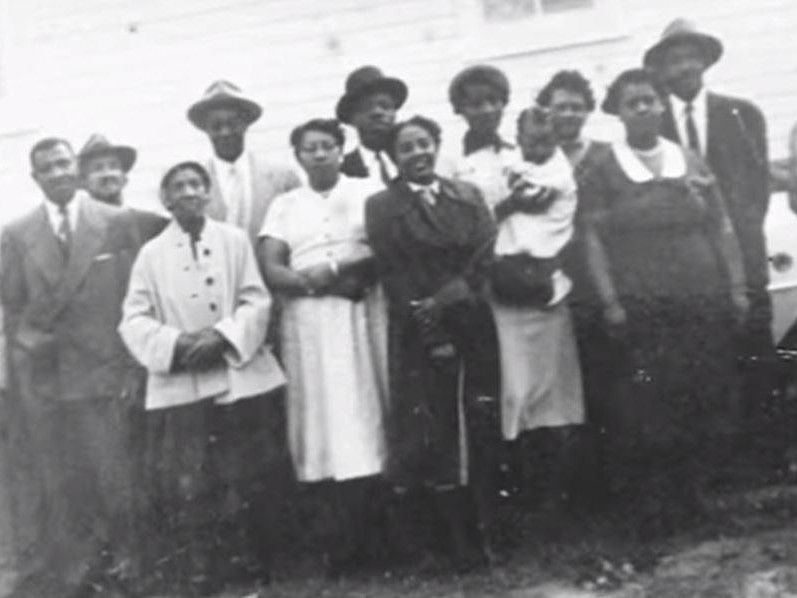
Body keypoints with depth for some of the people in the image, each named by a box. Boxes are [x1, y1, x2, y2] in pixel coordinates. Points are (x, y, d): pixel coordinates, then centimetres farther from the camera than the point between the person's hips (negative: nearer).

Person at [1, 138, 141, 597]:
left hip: (104, 373, -1)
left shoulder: (117, 223, 3)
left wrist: (133, 367, -3)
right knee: (54, 486, 4)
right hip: (42, 378, 1)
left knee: (112, 478, 2)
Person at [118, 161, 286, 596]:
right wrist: (176, 342, -16)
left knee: (252, 479, 7)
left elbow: (256, 301, 0)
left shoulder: (235, 240, 5)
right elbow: (134, 319, 0)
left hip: (240, 377, 1)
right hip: (180, 385, 0)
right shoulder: (151, 254, 4)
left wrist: (221, 336, -15)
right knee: (188, 486, -1)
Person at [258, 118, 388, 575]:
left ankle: (357, 536, 0)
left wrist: (336, 268, -13)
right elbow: (271, 272, 2)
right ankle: (351, 537, 4)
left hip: (363, 317, -1)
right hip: (308, 323, 2)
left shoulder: (369, 192, 8)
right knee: (329, 424, -1)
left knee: (365, 419, -5)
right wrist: (315, 283, -13)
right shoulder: (284, 206, 13)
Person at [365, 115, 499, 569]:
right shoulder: (382, 206, 4)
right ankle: (464, 543, 7)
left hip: (473, 328, 2)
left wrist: (445, 300, -12)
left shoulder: (468, 196, 11)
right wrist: (431, 333, -11)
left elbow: (485, 258, 1)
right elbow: (393, 276, -4)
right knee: (435, 438, -2)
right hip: (419, 334, -2)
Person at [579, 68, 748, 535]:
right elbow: (594, 239, -2)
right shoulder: (603, 171, 2)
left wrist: (738, 287, 3)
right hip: (640, 310, -3)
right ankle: (650, 513, 8)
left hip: (706, 304, 3)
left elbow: (723, 228, 11)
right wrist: (610, 302, -10)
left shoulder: (692, 162, 12)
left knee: (709, 406, 4)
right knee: (647, 412, -5)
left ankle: (687, 501, 20)